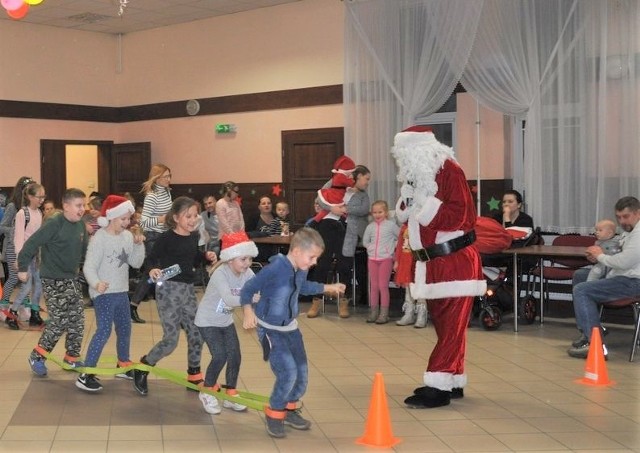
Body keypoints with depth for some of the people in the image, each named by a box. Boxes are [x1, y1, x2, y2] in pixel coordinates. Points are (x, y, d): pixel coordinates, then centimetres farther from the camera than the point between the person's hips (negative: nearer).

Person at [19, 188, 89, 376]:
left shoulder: (81, 225, 1)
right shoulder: (54, 224, -20)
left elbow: (84, 248, 13)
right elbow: (32, 244, -19)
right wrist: (23, 268, -16)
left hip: (72, 279, 7)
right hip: (53, 281, -7)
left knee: (77, 320, 7)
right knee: (59, 321, -7)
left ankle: (71, 358, 22)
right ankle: (37, 356, 12)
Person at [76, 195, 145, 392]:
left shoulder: (127, 236, 4)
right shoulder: (99, 238, -16)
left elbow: (136, 263, 5)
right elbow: (89, 267, -22)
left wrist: (138, 245, -10)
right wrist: (96, 283, -40)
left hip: (121, 292, 8)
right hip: (103, 293, -7)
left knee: (125, 329, 18)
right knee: (104, 331, -15)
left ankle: (123, 365, 38)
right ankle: (85, 375, -12)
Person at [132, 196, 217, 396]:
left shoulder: (194, 237, 7)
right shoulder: (166, 238, -13)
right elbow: (152, 258, -9)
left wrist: (205, 256, 1)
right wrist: (153, 270, -29)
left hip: (188, 289, 7)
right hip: (169, 289, -7)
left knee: (196, 334, 10)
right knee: (171, 339, -7)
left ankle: (194, 376, 27)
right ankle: (143, 368, 15)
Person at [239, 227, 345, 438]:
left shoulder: (301, 270, -3)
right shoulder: (275, 268, -27)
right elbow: (248, 289, -20)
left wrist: (328, 288, 27)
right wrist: (248, 311, -34)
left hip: (290, 327, 8)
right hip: (270, 329, -8)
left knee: (302, 372, 10)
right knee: (288, 372, -15)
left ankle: (289, 410, 33)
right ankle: (274, 414, 8)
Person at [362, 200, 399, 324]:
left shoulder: (391, 225, -4)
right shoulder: (370, 226, 7)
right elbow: (365, 241, 17)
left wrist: (392, 246, -5)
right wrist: (371, 247, 3)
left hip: (386, 258, -4)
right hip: (372, 258, 4)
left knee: (383, 286, -4)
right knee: (373, 286, 8)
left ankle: (384, 313, -1)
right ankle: (373, 312, 14)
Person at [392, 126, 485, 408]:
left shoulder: (449, 172, -12)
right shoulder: (417, 175, 13)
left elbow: (460, 216, -21)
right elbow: (406, 216, 16)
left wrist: (423, 202, -19)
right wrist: (406, 199, -4)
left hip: (456, 262, -9)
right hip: (432, 263, 9)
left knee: (451, 327, -6)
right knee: (443, 325, 13)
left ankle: (438, 388, -6)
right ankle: (453, 382, 21)